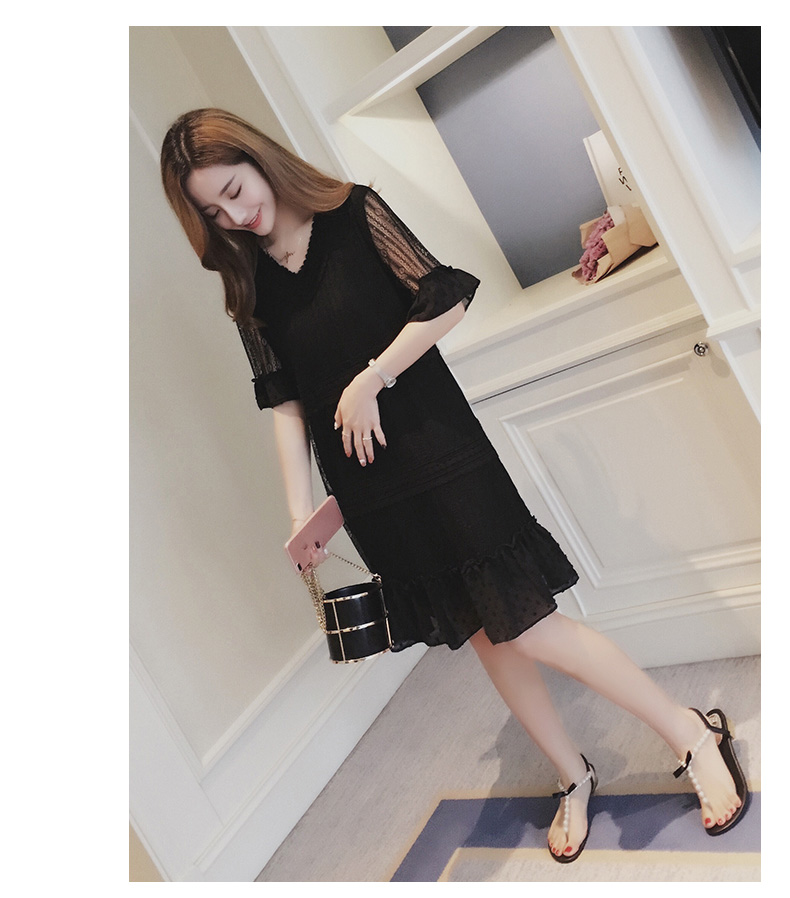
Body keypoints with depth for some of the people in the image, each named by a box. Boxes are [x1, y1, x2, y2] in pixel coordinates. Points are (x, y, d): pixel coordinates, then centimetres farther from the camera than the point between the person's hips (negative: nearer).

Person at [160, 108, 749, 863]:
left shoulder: (353, 213, -3)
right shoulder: (248, 287, 7)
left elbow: (445, 300, -9)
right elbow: (283, 402, 3)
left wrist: (370, 380, -14)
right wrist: (301, 513, -3)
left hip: (439, 456, -4)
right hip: (366, 490, 4)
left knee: (524, 627, -6)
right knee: (487, 636, 12)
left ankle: (692, 734, 15)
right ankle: (572, 778, 32)